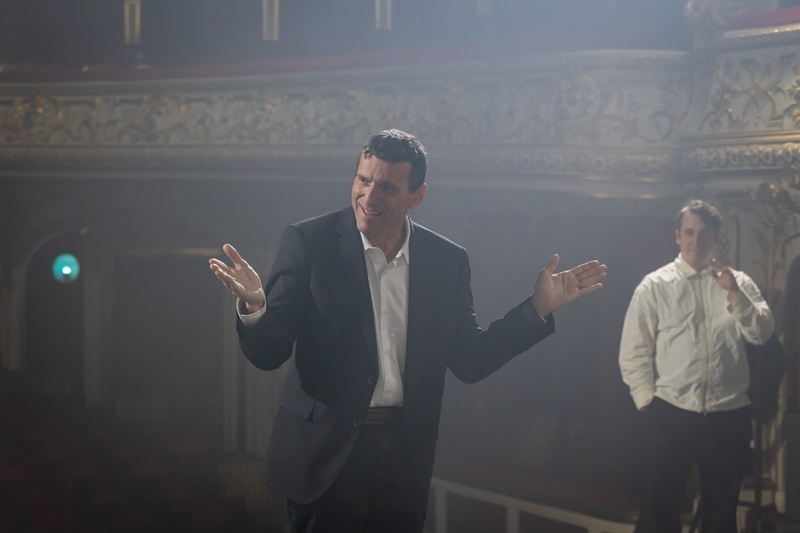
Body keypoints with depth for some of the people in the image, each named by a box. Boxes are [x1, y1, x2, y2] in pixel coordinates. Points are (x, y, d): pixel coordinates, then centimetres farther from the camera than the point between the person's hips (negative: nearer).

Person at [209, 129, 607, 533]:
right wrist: (255, 306, -31)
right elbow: (268, 354, -10)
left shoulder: (447, 260, 1)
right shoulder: (308, 243, -7)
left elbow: (469, 362, 5)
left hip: (404, 458, 3)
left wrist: (539, 306, -4)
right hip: (324, 454, -2)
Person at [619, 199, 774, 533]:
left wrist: (736, 294, -17)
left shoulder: (739, 283, 7)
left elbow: (762, 334, -6)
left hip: (729, 414, 2)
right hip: (670, 413, -2)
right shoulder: (655, 286, 1)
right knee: (660, 506, 5)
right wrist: (647, 402, -5)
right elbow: (633, 352, 0)